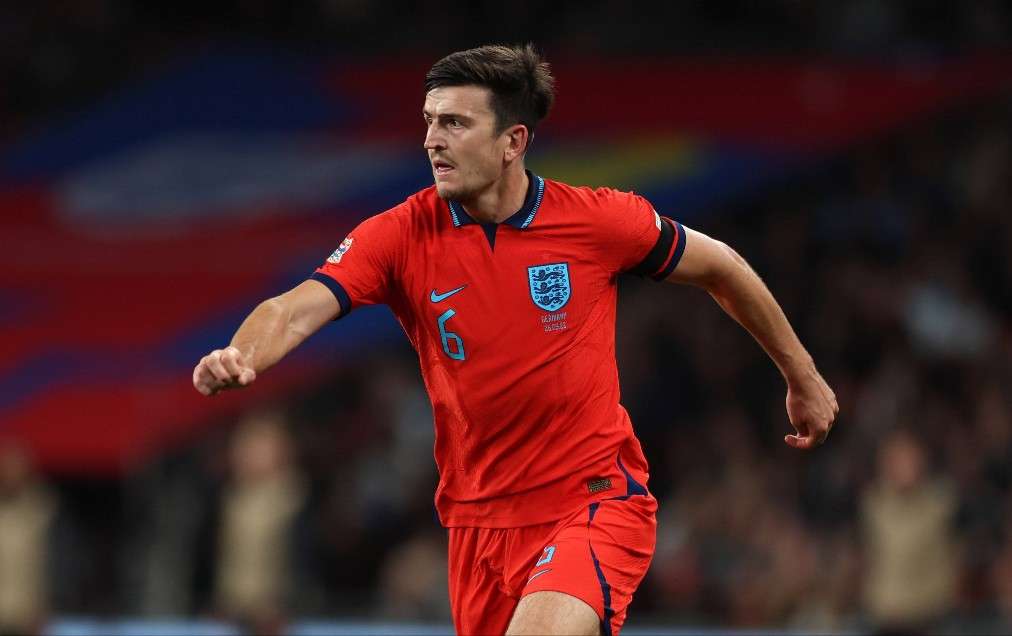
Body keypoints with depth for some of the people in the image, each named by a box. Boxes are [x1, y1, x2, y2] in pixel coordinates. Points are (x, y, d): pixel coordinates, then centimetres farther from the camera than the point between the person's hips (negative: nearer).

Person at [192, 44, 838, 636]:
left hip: (597, 502, -3)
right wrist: (241, 356, -43)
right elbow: (296, 310, -20)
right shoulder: (400, 236, -7)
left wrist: (802, 376, 17)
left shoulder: (600, 221, -9)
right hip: (481, 519, 4)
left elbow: (721, 268, 7)